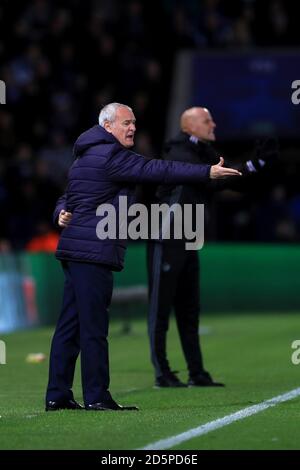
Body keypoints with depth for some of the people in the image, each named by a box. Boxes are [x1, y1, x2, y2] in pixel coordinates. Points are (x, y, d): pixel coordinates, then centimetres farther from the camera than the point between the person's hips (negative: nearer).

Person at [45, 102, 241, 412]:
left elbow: (67, 198, 27)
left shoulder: (86, 156, 23)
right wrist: (207, 173, -20)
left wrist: (63, 212, 3)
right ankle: (96, 396, -6)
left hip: (74, 248, 10)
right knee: (93, 325, -8)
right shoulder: (109, 155, -10)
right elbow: (157, 171, -17)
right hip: (93, 250, -10)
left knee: (70, 324, 9)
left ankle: (57, 395, 10)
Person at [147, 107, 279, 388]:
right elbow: (212, 180, -26)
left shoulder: (203, 156, 13)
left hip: (187, 242, 9)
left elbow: (237, 184, 13)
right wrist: (253, 165, -26)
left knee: (189, 310, 10)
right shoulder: (179, 156, -14)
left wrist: (260, 162, -2)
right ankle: (162, 373, -1)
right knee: (161, 307, -4)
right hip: (165, 239, -9)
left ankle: (196, 373, 13)